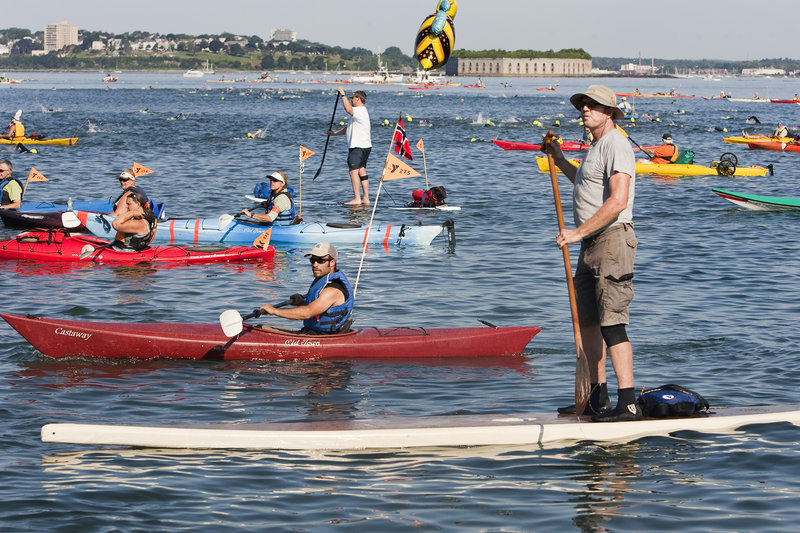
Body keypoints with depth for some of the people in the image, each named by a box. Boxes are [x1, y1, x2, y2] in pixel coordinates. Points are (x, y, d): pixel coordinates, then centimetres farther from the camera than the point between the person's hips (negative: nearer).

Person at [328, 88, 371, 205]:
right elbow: (349, 128, 27)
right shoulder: (361, 111, 22)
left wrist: (343, 95, -26)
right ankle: (366, 198, 12)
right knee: (362, 171, 11)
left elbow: (348, 109, -34)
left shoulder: (360, 111, -13)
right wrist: (335, 133, 20)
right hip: (365, 147, 11)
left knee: (354, 171, -11)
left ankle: (357, 199, -15)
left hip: (358, 146, -11)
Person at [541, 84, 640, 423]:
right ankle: (598, 398, 22)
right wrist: (560, 160, 39)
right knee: (587, 321, 13)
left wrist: (579, 232, -22)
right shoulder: (596, 147, 20)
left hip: (612, 240, -11)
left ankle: (628, 403, -16)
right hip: (591, 245, 11)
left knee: (612, 323, -14)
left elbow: (617, 201, -24)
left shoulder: (616, 145, -12)